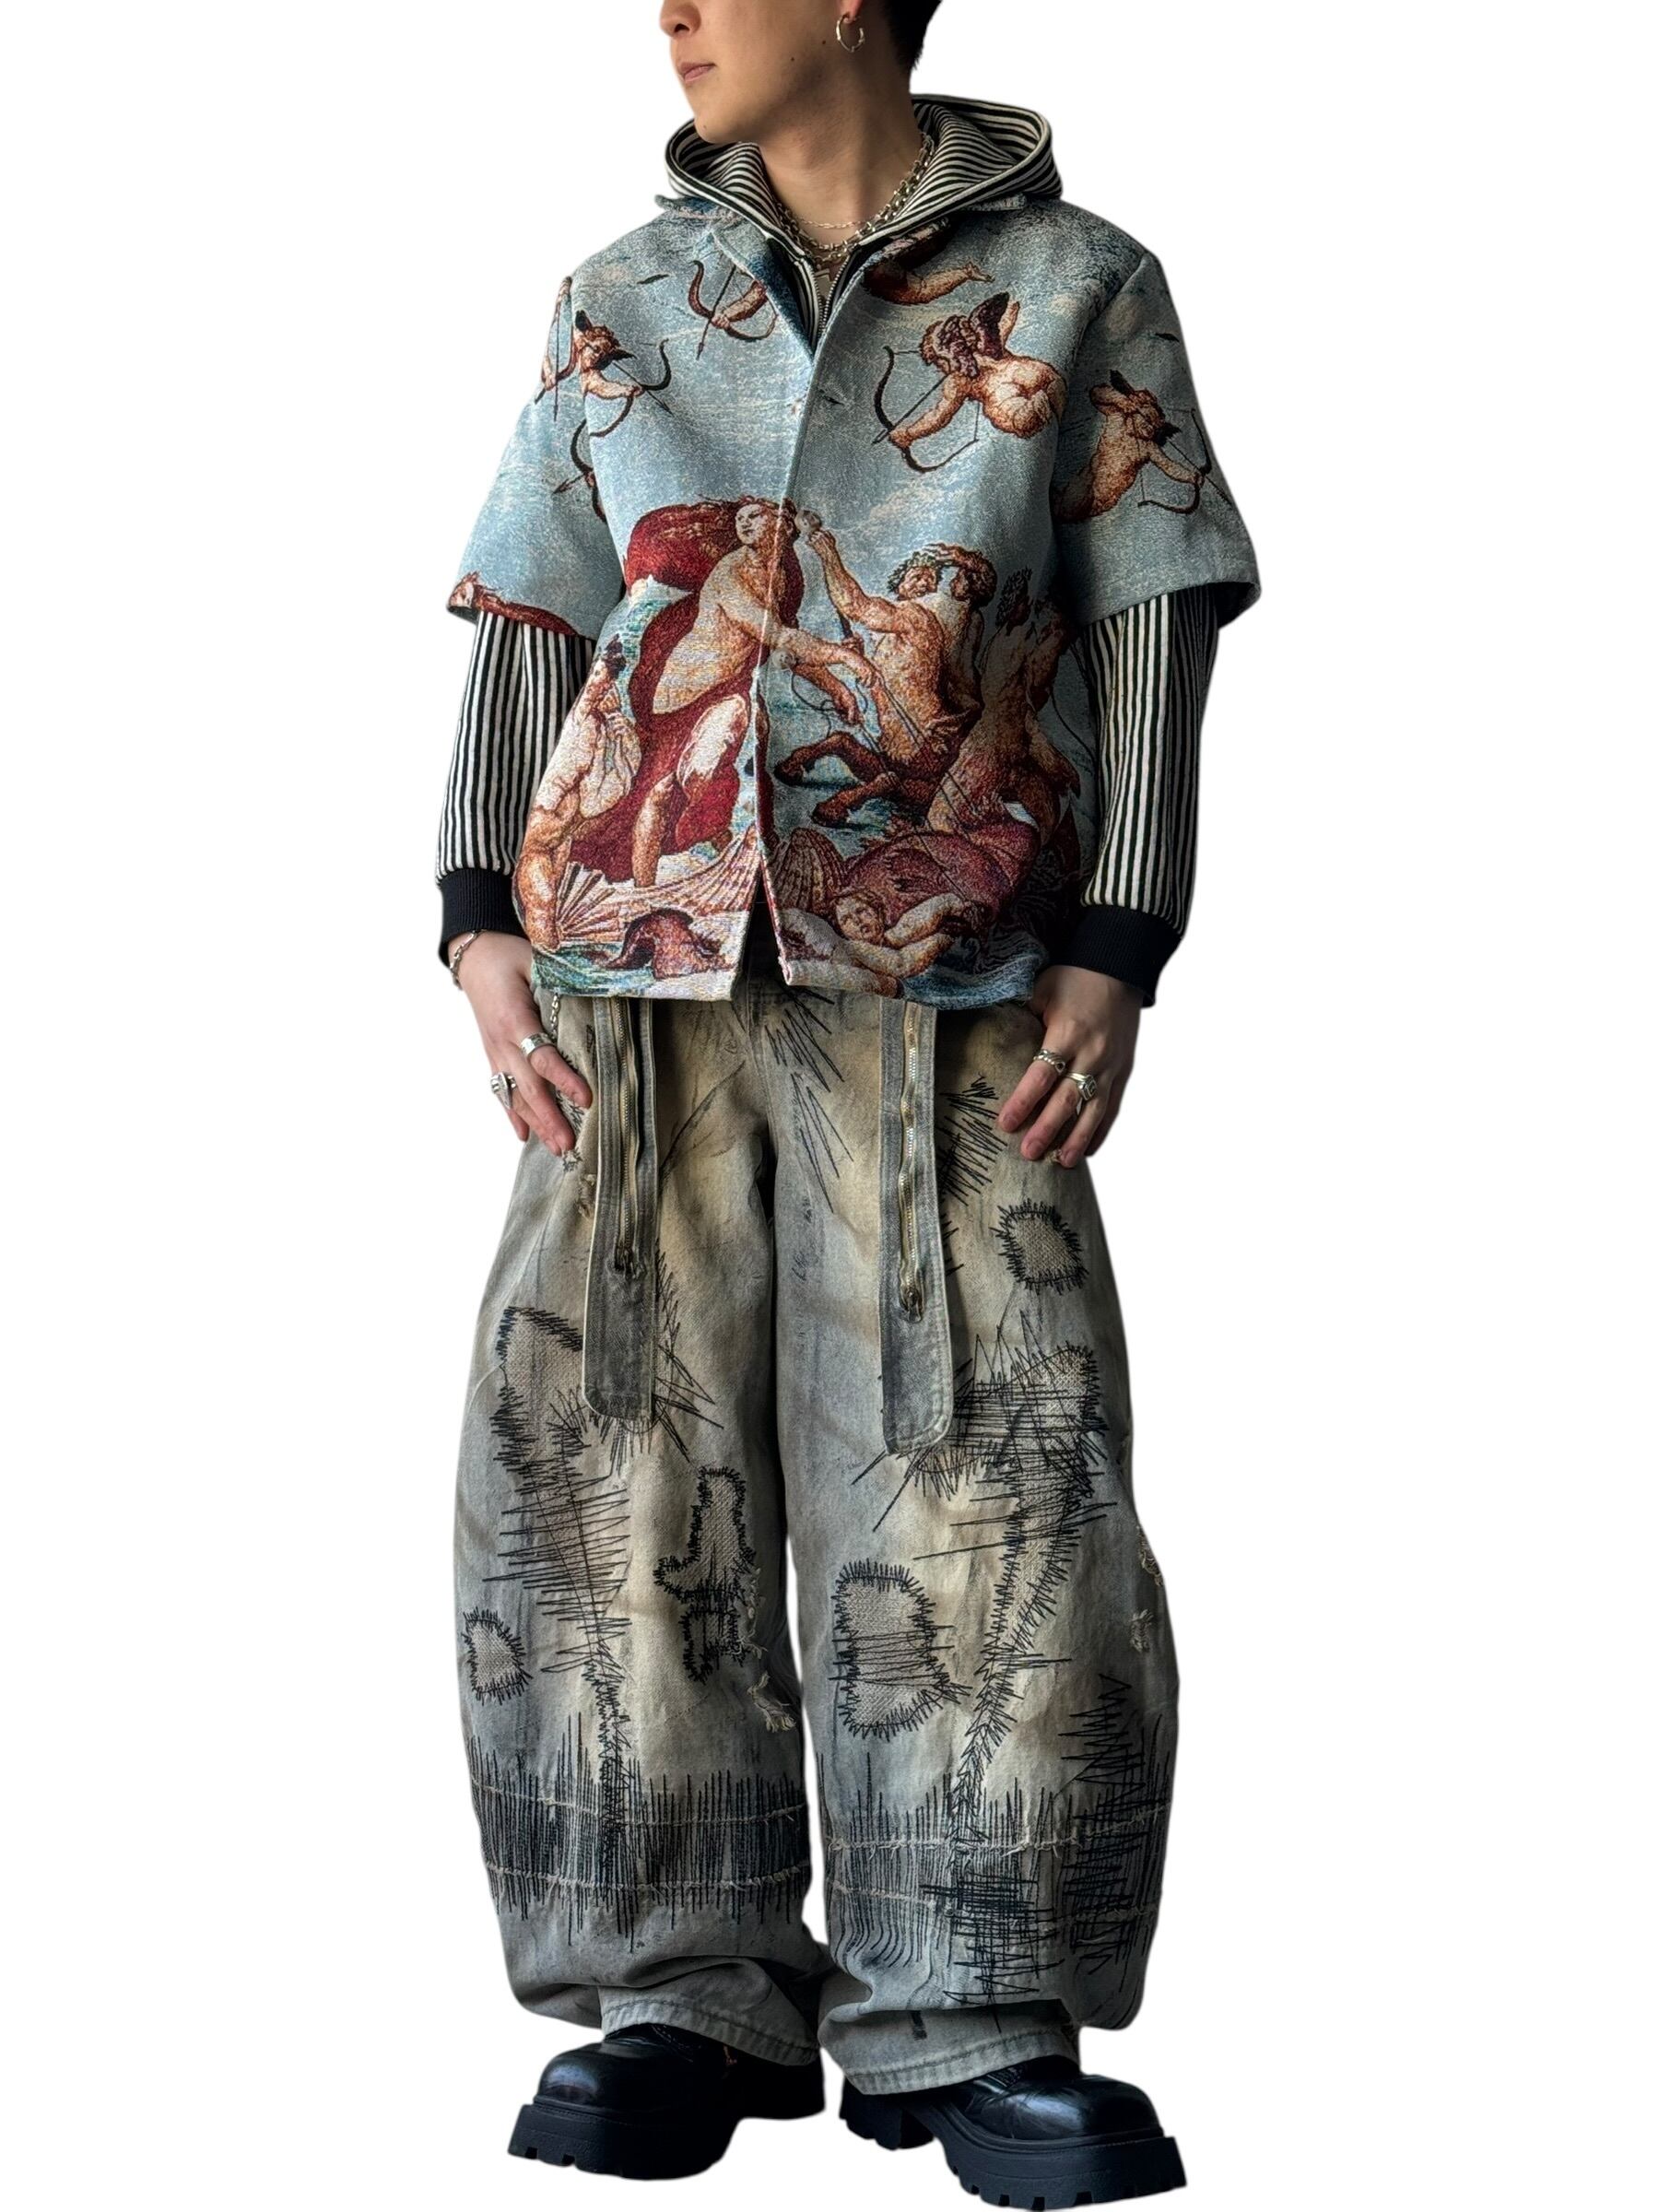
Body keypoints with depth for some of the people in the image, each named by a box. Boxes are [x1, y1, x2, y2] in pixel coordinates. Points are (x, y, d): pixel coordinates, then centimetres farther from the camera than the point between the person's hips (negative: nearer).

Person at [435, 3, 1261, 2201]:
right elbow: (530, 623, 12)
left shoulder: (1078, 290, 6)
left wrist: (1116, 961, -6)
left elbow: (1151, 640, 3)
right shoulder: (624, 302, 13)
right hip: (636, 967, 3)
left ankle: (975, 2028, 2)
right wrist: (484, 925, 0)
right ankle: (678, 2000, 8)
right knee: (619, 1481, -1)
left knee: (980, 1486, -7)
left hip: (943, 986, -2)